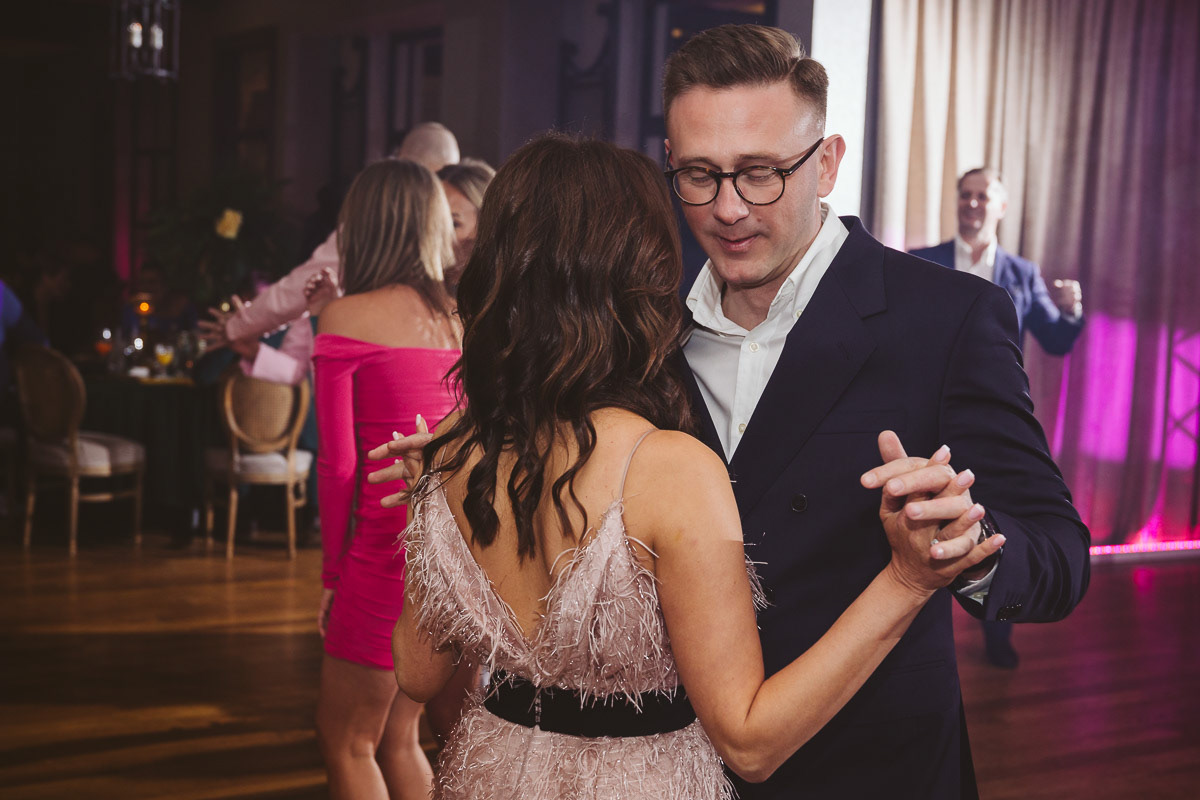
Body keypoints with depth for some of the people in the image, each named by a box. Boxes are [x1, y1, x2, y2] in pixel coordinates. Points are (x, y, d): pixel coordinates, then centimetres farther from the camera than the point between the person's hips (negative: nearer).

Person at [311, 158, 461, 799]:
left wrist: (334, 571, 2)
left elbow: (338, 462, -8)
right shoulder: (458, 318, 8)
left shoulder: (346, 317, -6)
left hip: (394, 547, -6)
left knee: (345, 742, 10)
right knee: (396, 739, 19)